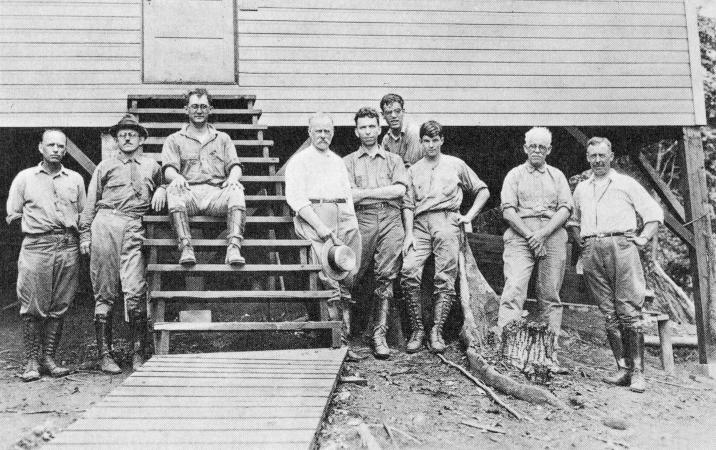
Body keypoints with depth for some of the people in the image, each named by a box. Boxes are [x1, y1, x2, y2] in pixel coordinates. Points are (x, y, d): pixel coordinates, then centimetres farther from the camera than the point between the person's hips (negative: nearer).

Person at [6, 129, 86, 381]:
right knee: (33, 306, -4)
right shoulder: (24, 178, 11)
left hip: (68, 247, 2)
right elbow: (12, 216, 11)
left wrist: (74, 230, 1)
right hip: (36, 247, -2)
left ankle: (49, 358, 12)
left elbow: (84, 215, 17)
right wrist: (35, 221, -2)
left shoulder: (75, 179, 16)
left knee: (59, 306, 3)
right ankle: (32, 361, 5)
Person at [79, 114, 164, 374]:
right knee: (105, 293, 0)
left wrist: (161, 191, 8)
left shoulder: (152, 167, 20)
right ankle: (104, 354, 5)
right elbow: (90, 203, 14)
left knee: (135, 292, -11)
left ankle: (138, 353, -3)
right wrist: (84, 235, 5)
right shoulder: (105, 167, 16)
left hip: (134, 229, 0)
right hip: (104, 225, 0)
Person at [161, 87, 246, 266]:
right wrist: (177, 177, -20)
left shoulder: (223, 138, 27)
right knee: (173, 189, -35)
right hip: (189, 192, 0)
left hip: (216, 193, 1)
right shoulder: (174, 140, 22)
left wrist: (233, 177, -12)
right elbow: (168, 170, 6)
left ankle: (234, 247, -44)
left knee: (236, 190, -32)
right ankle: (186, 247, -43)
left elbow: (235, 166, 14)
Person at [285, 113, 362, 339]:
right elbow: (295, 198, -4)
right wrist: (319, 226, -15)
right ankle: (336, 319, -14)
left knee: (352, 267, -10)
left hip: (343, 215, 5)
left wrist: (353, 222, 4)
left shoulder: (338, 161, 28)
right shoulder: (299, 160, 9)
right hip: (312, 214, -5)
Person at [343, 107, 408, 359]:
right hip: (362, 220, -1)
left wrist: (365, 192, -2)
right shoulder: (348, 161, 17)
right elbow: (350, 196, 1)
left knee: (386, 277, -5)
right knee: (352, 276, -6)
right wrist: (383, 191, -5)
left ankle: (379, 333, -1)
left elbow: (400, 190, 1)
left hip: (391, 220, 1)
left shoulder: (393, 160, 20)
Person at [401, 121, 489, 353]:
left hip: (447, 221, -1)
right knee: (409, 271, -19)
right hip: (420, 224, 1)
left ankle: (437, 331, -4)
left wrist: (469, 216, 7)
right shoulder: (414, 170, 19)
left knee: (445, 278, -10)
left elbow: (483, 190, 19)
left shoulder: (455, 164, 16)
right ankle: (417, 330, -11)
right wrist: (409, 233, -3)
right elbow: (407, 204, 10)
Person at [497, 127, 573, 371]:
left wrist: (543, 233, -9)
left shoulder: (557, 175, 19)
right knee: (514, 289, -15)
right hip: (520, 235, -2)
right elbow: (508, 211, 2)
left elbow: (565, 209, 6)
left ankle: (550, 355, 7)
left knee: (550, 296, 2)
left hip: (552, 236, 2)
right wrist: (529, 235, -11)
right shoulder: (514, 175, 13)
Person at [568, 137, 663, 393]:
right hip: (592, 252, 4)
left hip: (621, 246, -3)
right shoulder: (581, 189, 22)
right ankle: (623, 369, 7)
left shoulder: (626, 184, 12)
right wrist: (581, 241, 15)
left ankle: (637, 372, -5)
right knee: (608, 314, 2)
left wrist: (643, 239, 0)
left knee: (629, 311, -9)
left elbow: (654, 213, 12)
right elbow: (572, 221, 32)